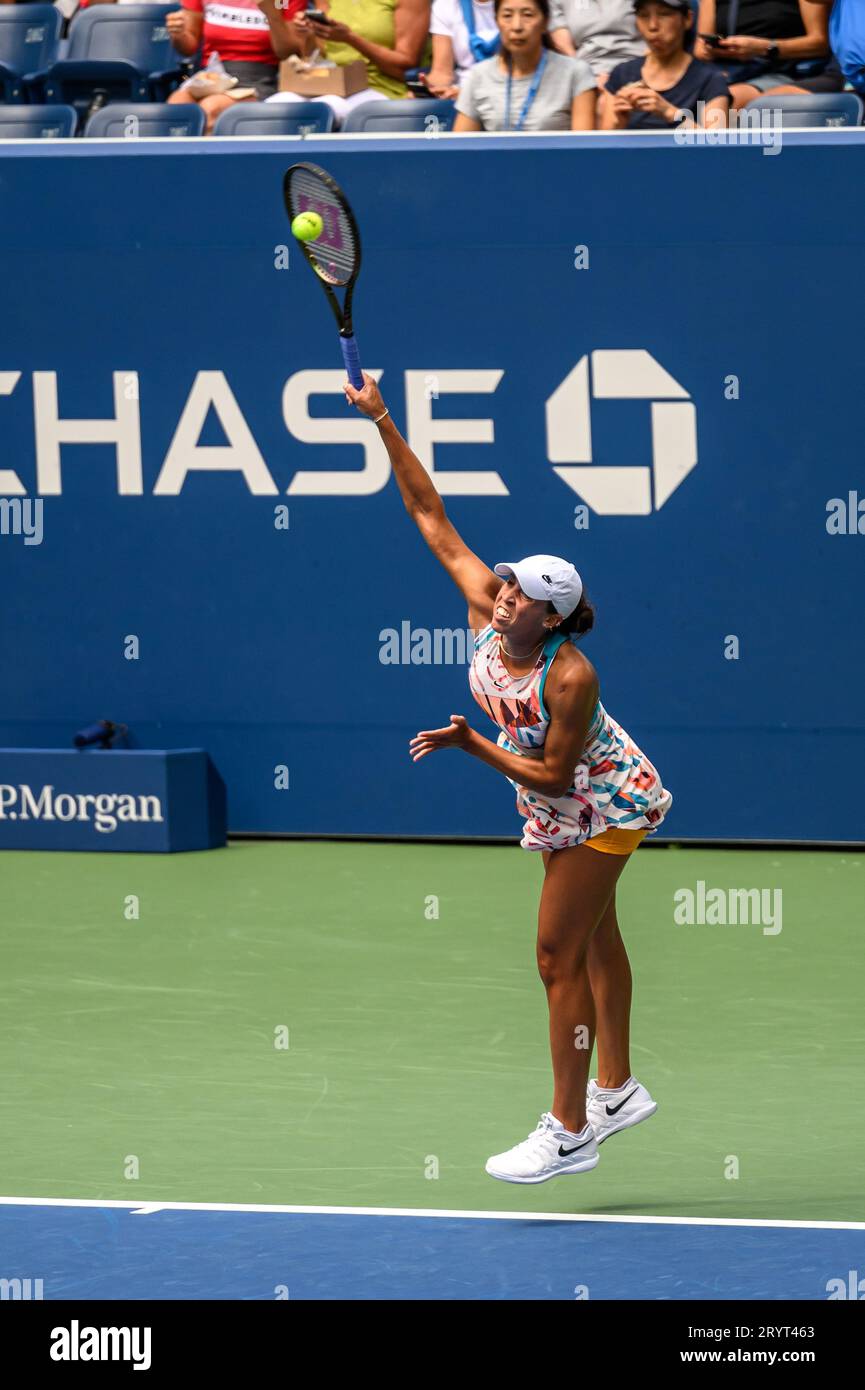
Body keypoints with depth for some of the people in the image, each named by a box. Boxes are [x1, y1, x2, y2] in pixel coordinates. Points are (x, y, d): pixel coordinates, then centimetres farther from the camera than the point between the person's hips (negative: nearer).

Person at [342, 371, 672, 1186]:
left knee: (558, 954, -8)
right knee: (592, 936, 20)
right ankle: (616, 1089, 34)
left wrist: (471, 745, -31)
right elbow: (431, 516, -12)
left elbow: (553, 776, -28)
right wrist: (383, 424, -18)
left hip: (602, 806, -8)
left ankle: (568, 1132, -3)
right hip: (563, 812, 8)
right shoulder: (486, 608, -16)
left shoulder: (569, 676, -35)